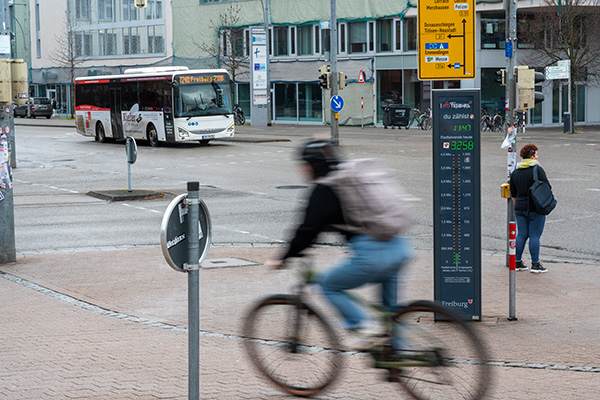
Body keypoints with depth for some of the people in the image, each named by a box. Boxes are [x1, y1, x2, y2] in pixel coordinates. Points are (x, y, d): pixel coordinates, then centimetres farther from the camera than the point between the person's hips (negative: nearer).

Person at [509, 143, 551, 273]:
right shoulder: (538, 169, -10)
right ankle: (535, 264, -1)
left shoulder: (515, 172, 9)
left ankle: (517, 262, 12)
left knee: (522, 235, 11)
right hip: (536, 208, -6)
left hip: (520, 208, 6)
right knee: (535, 236, -2)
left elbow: (513, 194, 16)